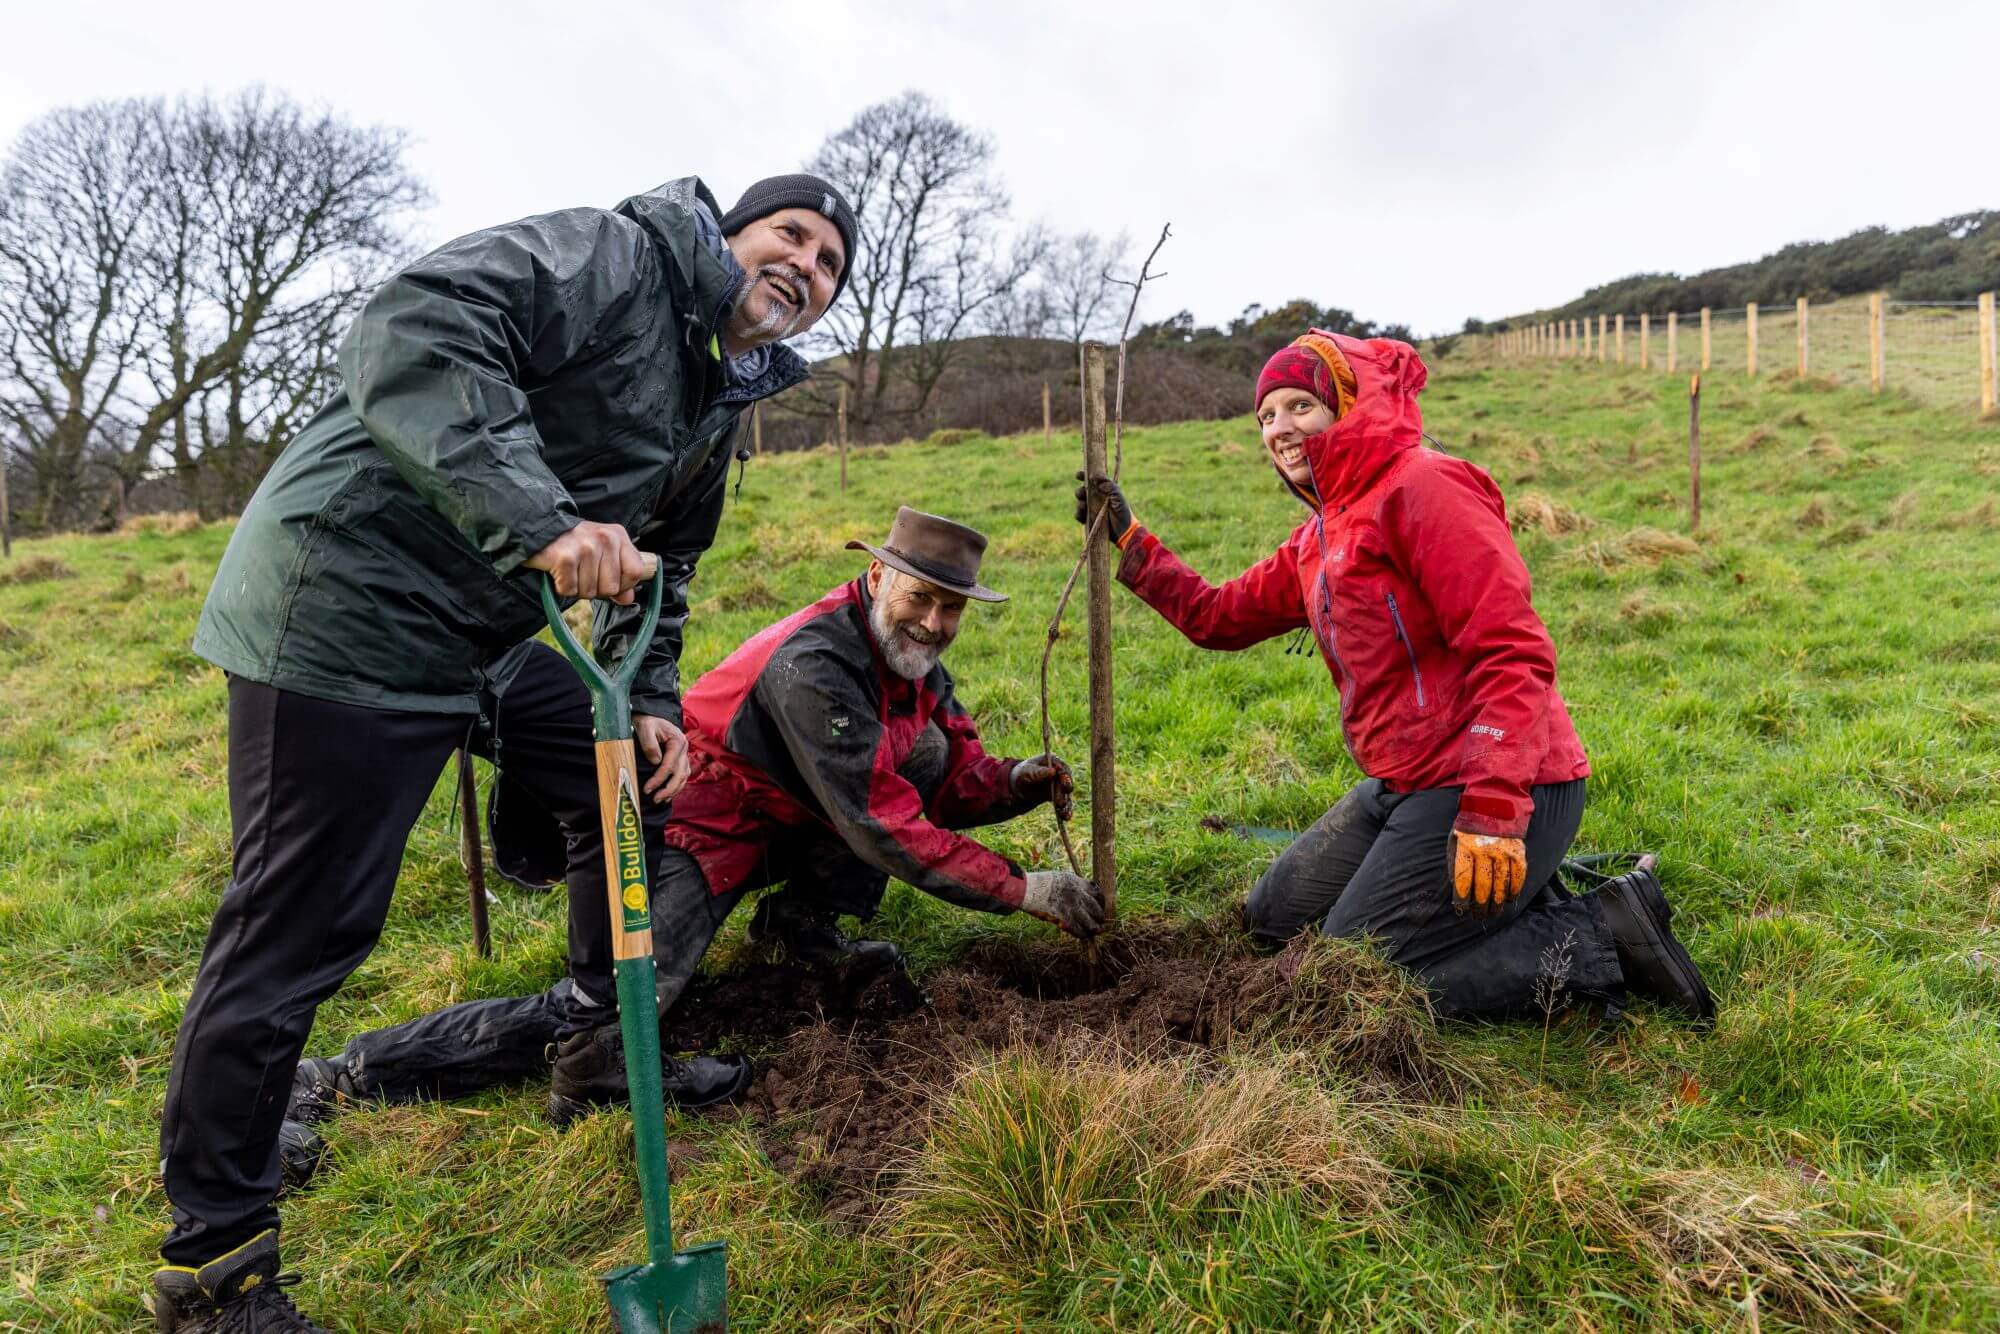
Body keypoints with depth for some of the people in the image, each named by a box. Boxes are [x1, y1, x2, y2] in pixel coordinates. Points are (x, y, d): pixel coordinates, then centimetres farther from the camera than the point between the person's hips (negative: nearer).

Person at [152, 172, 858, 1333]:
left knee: (634, 782, 13)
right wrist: (540, 521, -37)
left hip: (484, 636, 10)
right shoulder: (614, 254, -12)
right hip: (351, 606, -9)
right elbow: (411, 331, -27)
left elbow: (660, 569, 23)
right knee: (297, 930, -4)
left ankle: (601, 1044, 32)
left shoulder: (716, 408, 15)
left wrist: (651, 704, 9)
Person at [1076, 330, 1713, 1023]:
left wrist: (1491, 812, -29)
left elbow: (1512, 654, -22)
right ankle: (1526, 902, 14)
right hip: (1403, 785, 10)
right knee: (1273, 919, 18)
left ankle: (1602, 937, 0)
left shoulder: (1424, 487, -15)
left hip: (1493, 789, -10)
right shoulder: (1318, 535, 14)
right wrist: (1127, 541, 16)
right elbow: (1218, 616, 21)